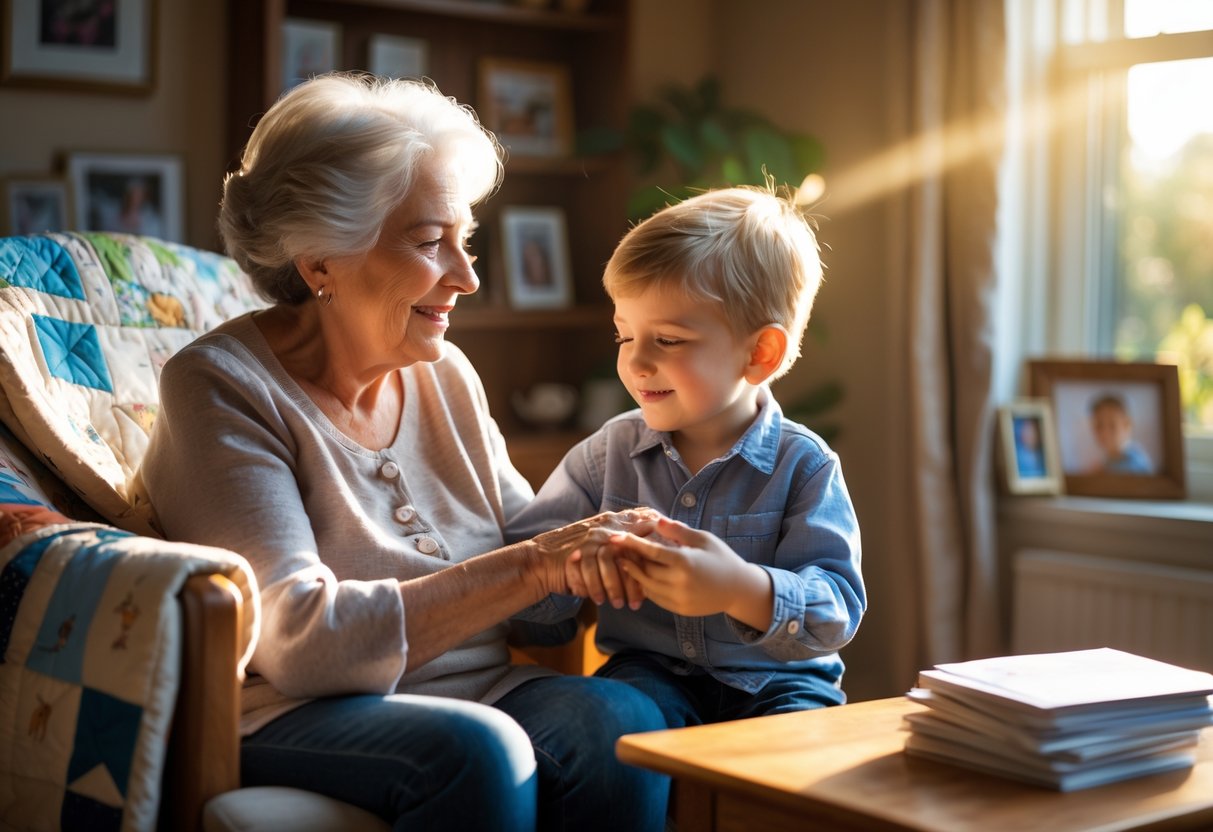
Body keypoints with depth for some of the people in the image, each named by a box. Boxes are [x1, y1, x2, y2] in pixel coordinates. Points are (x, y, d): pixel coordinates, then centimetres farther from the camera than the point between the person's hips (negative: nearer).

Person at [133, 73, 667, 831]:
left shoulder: (446, 377, 10)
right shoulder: (221, 386, -10)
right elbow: (298, 638, -19)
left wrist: (596, 550, -11)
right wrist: (531, 569, -21)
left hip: (473, 693, 6)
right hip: (284, 719, -5)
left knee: (619, 718, -25)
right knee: (475, 749, -35)